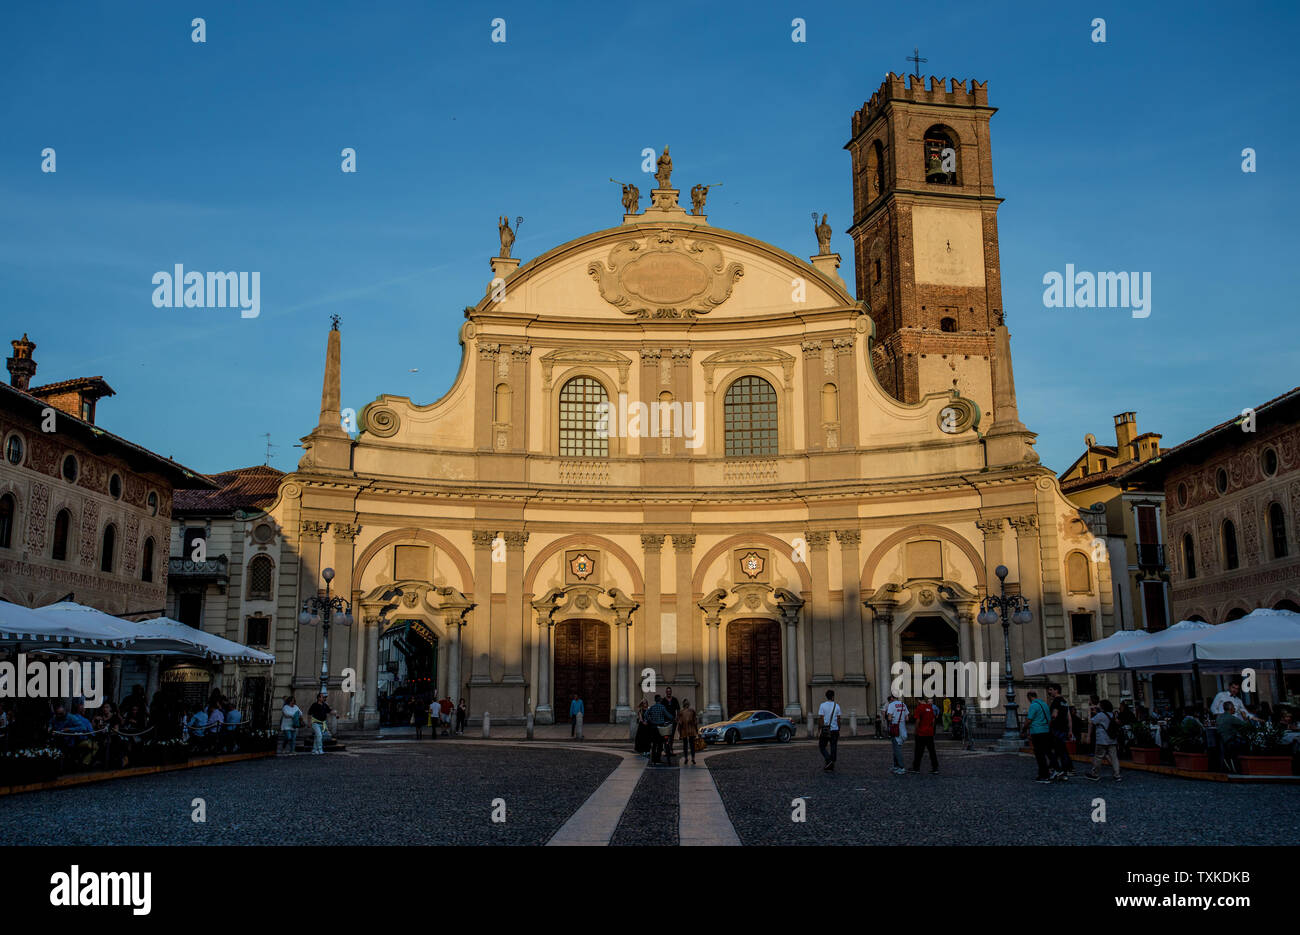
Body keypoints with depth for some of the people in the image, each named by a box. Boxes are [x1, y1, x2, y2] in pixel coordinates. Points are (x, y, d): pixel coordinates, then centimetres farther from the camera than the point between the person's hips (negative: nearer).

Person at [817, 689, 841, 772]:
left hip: (825, 730, -2)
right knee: (833, 748, 7)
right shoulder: (837, 706, 1)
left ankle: (828, 760, -13)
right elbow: (838, 719, 3)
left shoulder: (823, 705, -6)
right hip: (835, 730, 2)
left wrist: (819, 731, -4)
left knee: (822, 747, 10)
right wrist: (838, 730, 13)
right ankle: (831, 767, 8)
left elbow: (821, 719, -9)